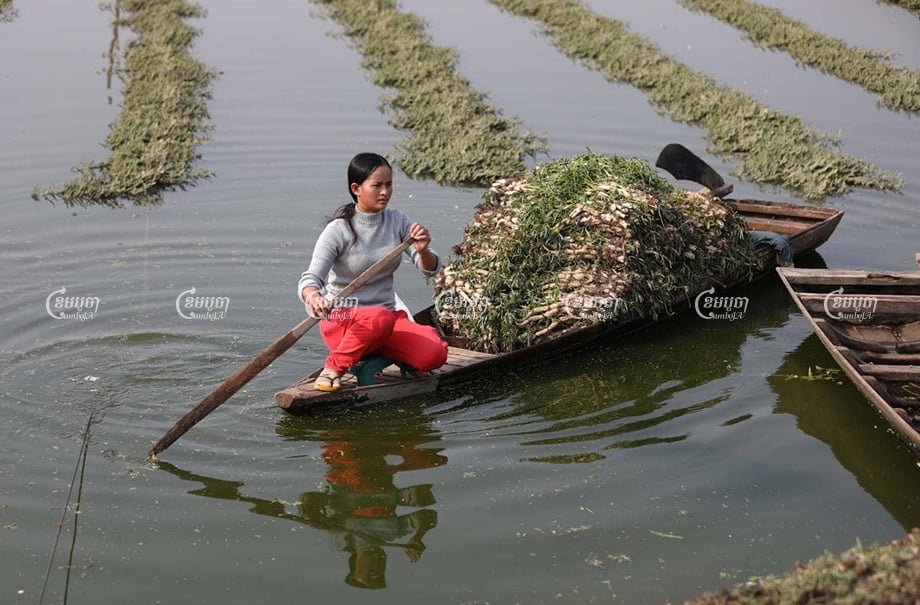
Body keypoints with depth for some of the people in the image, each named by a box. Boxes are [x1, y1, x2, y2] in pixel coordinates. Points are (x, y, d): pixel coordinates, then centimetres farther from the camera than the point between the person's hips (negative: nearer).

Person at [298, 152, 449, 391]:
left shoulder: (397, 221, 3)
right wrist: (313, 297, -45)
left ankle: (377, 352, 6)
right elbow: (310, 278, -20)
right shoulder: (339, 230, -12)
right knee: (380, 317, -40)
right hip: (341, 321, -5)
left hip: (386, 315, 5)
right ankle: (333, 368, -17)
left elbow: (430, 270, 1)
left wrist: (423, 251, -24)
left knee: (434, 355, -22)